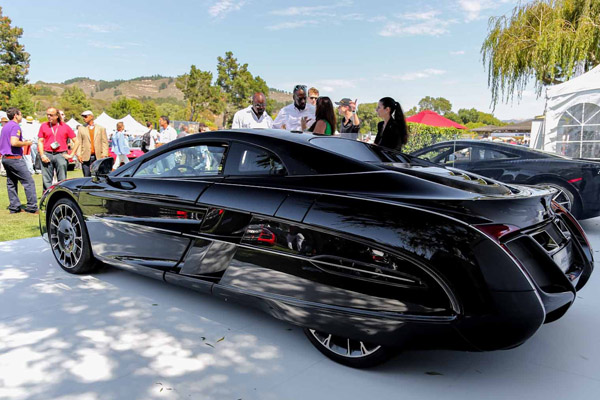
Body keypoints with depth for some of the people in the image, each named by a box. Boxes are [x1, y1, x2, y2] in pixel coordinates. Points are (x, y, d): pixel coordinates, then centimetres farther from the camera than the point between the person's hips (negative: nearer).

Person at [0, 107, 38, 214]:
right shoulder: (15, 126, -12)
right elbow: (14, 142, -25)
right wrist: (25, 143, -9)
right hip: (15, 158, -10)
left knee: (11, 183, 11)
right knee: (29, 182, -8)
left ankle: (14, 207, 13)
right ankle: (32, 207, -10)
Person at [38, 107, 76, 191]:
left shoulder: (65, 127, 5)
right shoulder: (44, 126, 11)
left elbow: (76, 141, 6)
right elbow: (40, 141, 11)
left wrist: (71, 155, 0)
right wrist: (42, 155, -2)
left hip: (61, 155, -2)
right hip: (47, 155, 2)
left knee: (62, 180, -1)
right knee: (46, 180, 3)